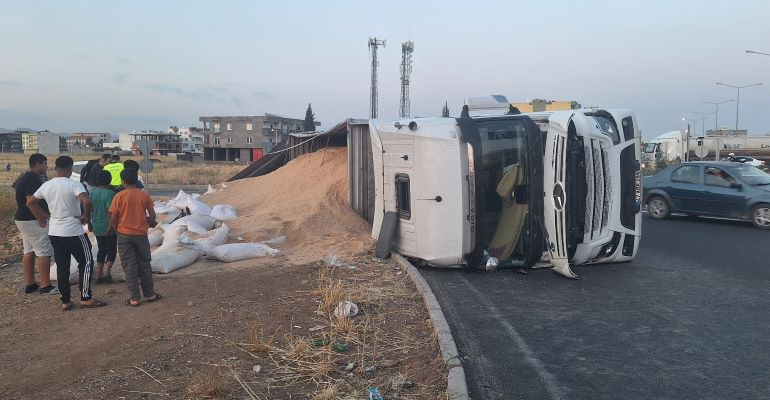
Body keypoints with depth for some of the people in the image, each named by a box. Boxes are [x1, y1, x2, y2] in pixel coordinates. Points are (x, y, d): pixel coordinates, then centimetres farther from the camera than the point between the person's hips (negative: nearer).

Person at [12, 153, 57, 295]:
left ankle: (30, 284, 19)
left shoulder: (25, 177, 14)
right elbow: (31, 201, -24)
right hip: (33, 220, -11)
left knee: (29, 251, 13)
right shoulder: (33, 178, -18)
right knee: (45, 252, -8)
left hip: (22, 219, 11)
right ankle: (46, 286, -7)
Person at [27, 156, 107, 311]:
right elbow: (86, 201, -31)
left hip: (54, 233, 6)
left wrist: (43, 217, 19)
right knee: (86, 263, 6)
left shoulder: (46, 186, 4)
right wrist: (86, 216, -14)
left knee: (62, 266, 11)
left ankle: (65, 301, 14)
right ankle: (86, 298, 5)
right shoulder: (74, 185, -15)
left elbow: (30, 203, 15)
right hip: (74, 232, -6)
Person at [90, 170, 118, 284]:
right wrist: (111, 226, -18)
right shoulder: (109, 193, -15)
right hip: (108, 227, -6)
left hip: (96, 227, 6)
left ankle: (99, 275, 16)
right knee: (112, 249, 7)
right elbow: (110, 210, -22)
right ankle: (107, 272, -6)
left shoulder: (92, 192, 3)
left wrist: (90, 223, 20)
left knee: (102, 249, 17)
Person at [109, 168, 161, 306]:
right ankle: (149, 294, 20)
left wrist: (118, 229, 9)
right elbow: (152, 216, 0)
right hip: (141, 234, 2)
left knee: (129, 267, 5)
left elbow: (113, 218, -9)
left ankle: (134, 298, 8)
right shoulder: (144, 195, -3)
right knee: (145, 264, 14)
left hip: (124, 235, -2)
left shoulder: (119, 196, -9)